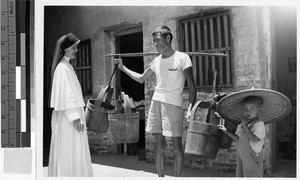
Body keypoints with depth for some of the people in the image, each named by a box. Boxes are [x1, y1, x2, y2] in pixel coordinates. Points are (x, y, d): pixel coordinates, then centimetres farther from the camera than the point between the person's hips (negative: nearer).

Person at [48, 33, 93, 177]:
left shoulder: (67, 66, 15)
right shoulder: (62, 67, -14)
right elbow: (66, 94, -20)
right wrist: (76, 117, -22)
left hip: (70, 115, 10)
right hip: (68, 118, -10)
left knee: (71, 153, 13)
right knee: (69, 153, -5)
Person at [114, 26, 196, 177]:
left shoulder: (182, 58, -3)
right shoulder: (157, 60, 13)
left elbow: (192, 87, -6)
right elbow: (141, 78, 25)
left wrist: (190, 108, -17)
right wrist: (122, 68, 17)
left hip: (173, 104, -5)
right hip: (156, 102, 5)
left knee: (177, 145, -3)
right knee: (159, 144, 8)